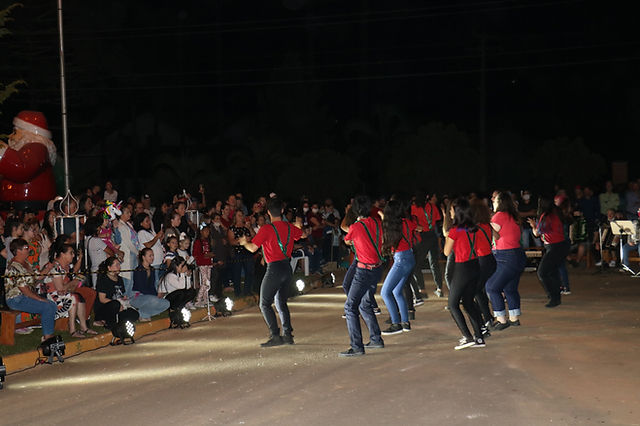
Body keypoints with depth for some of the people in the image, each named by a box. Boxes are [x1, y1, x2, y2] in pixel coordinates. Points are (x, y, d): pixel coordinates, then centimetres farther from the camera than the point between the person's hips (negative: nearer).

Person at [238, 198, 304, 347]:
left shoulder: (266, 229, -14)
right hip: (287, 267, 7)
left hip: (274, 269, -7)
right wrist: (298, 226, 48)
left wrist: (244, 242, 9)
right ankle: (287, 334, 13)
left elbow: (253, 248, -13)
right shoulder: (290, 227, 5)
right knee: (281, 303, 18)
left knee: (265, 304, 1)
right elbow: (302, 235, 26)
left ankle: (275, 336, -8)